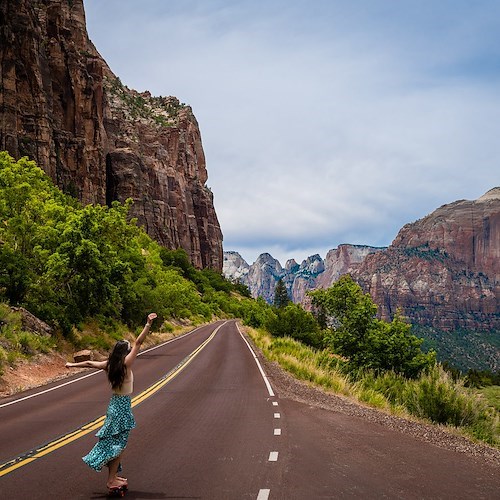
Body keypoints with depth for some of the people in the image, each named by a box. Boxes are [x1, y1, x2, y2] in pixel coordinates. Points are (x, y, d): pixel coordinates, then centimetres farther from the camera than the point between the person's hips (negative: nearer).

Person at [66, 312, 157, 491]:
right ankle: (111, 480, 5)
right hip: (123, 407, -7)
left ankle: (113, 476, 26)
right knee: (118, 444, 1)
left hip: (114, 405, 7)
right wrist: (148, 324, -25)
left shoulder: (109, 365, 0)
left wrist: (72, 365, 28)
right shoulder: (125, 364, -18)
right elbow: (138, 343, -23)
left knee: (113, 442, 17)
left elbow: (89, 363, 13)